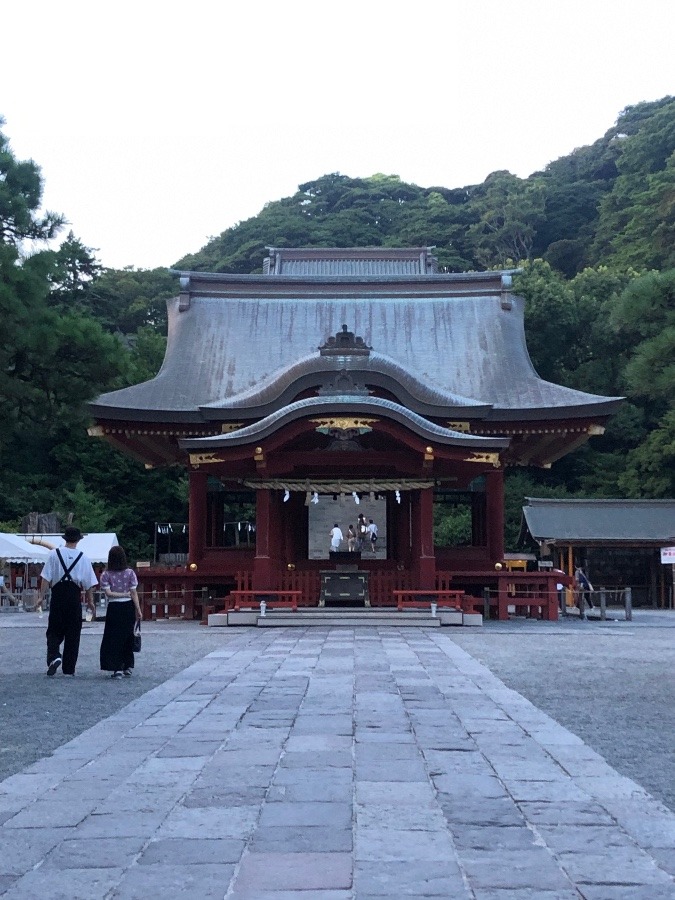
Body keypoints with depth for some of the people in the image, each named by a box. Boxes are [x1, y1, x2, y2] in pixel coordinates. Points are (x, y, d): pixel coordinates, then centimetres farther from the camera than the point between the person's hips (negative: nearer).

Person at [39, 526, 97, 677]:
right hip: (74, 596, 1)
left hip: (58, 594, 0)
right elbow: (89, 583, 3)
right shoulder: (84, 558, 0)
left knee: (54, 630, 10)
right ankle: (69, 669, 11)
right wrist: (90, 601, 14)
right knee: (73, 633, 8)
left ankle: (54, 656, -15)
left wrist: (42, 596, 1)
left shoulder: (54, 554, -2)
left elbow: (46, 578, -5)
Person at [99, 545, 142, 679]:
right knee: (128, 638, 14)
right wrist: (138, 610, -2)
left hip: (114, 608, -2)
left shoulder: (106, 575, -6)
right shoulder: (130, 573, -4)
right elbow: (134, 593, -5)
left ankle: (117, 669, -5)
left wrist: (122, 594, -2)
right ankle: (128, 667, 20)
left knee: (114, 639, 2)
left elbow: (108, 593, -13)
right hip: (128, 607, 2)